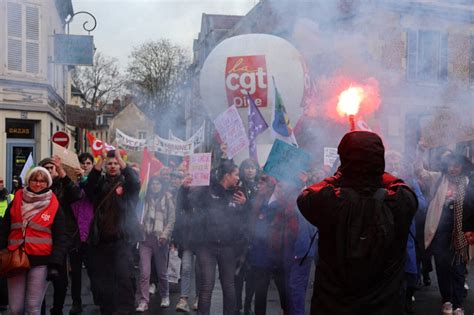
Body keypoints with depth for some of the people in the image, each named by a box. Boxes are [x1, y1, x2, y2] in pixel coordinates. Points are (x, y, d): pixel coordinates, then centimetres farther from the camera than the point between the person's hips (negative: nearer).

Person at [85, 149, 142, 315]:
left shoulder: (126, 181, 7)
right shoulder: (101, 182, 12)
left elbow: (135, 182, -16)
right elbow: (89, 186, -9)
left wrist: (120, 158, -22)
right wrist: (100, 158, -17)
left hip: (123, 238, -3)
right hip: (101, 238, 3)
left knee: (124, 276, -13)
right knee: (100, 278, 8)